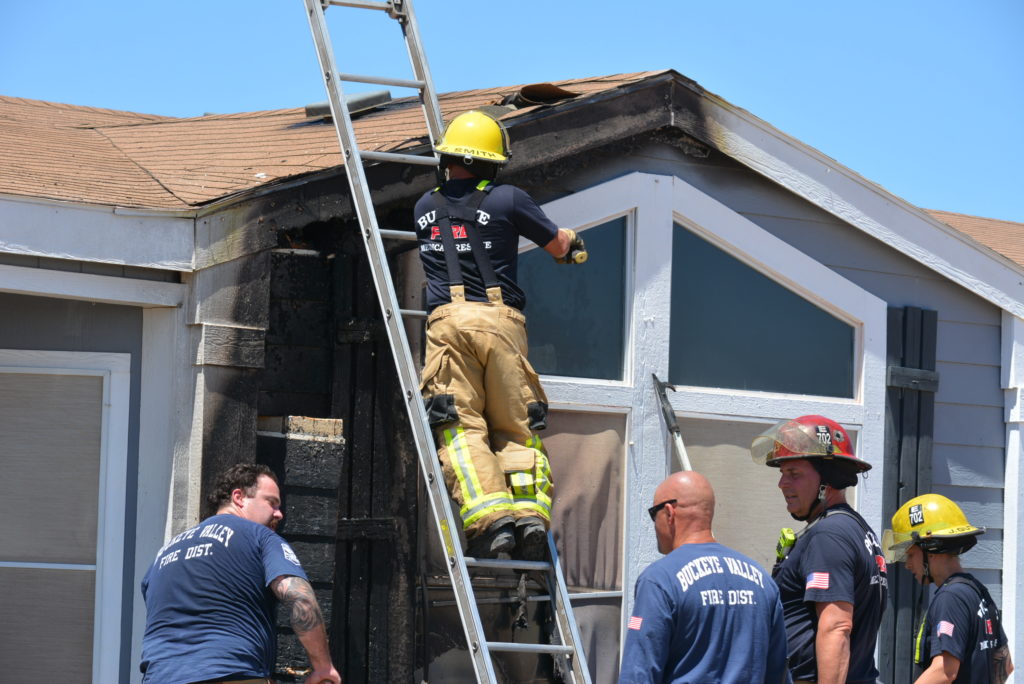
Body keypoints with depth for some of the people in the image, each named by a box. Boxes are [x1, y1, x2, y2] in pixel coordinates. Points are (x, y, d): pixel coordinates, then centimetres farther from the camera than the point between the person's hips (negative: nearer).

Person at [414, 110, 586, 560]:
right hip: (501, 319, 0)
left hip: (448, 319, 0)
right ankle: (530, 512, -10)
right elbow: (558, 245, 19)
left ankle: (490, 517, -24)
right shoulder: (508, 200, 8)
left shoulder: (425, 208, 17)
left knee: (460, 428, -6)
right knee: (516, 428, 8)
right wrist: (572, 244, 44)